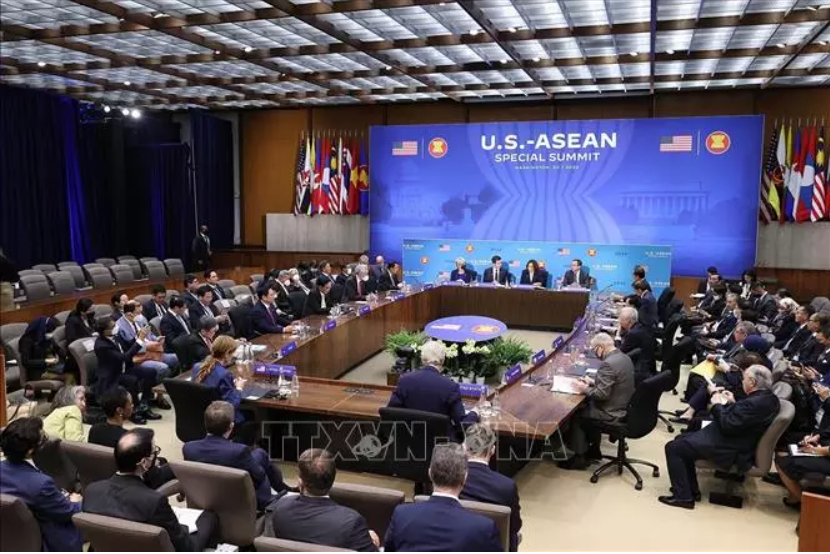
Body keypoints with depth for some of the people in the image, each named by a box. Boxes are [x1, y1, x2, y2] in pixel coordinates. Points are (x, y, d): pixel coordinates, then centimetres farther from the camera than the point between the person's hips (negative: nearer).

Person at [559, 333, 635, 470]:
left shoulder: (608, 364, -26)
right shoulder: (624, 357, 4)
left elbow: (602, 394, -26)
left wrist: (584, 389, -12)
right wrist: (593, 382, 12)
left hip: (612, 413, -9)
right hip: (623, 407, 9)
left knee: (576, 415, 5)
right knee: (587, 406, 23)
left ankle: (579, 458, 13)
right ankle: (593, 450, 29)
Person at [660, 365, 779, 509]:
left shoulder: (756, 403, -28)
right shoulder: (766, 396, 3)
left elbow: (727, 425, -25)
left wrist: (717, 404, -11)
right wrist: (732, 403, 7)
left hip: (729, 449, -11)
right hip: (732, 439, 11)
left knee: (673, 448, -10)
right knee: (682, 439, 19)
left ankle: (683, 496, -2)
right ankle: (691, 489, 22)